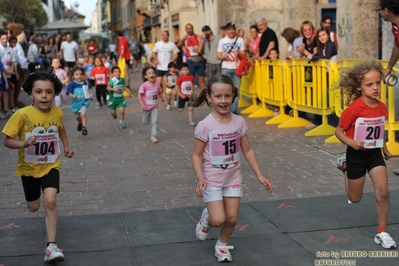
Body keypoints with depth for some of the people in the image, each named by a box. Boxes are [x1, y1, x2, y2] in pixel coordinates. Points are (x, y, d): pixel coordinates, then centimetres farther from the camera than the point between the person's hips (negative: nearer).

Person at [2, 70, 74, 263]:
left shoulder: (57, 113, -11)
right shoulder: (22, 115, -23)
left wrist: (66, 146, 3)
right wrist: (24, 143, -37)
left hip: (51, 166, 1)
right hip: (28, 168, 0)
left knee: (50, 201, -20)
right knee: (34, 207, 16)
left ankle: (51, 246, -15)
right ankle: (36, 197, 56)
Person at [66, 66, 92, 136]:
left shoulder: (84, 82, 0)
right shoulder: (72, 84, -12)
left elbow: (88, 89, 20)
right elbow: (69, 93, -18)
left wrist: (90, 94, 13)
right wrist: (72, 96, -36)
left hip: (84, 102, 0)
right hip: (76, 102, 0)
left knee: (83, 114, -24)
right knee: (78, 117, 19)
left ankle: (84, 128, -16)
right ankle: (80, 123, 54)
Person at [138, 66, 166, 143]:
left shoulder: (157, 84, -6)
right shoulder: (144, 85, -20)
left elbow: (160, 93, 11)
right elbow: (139, 95, -22)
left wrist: (164, 100, 6)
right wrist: (142, 104, -32)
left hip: (154, 107, 2)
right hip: (146, 107, -2)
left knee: (155, 121, -6)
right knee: (145, 122, 16)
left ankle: (153, 136, 2)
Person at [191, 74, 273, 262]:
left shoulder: (239, 122, -6)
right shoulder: (205, 125, -18)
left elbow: (247, 150, 3)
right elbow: (197, 155, -12)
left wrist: (259, 175, 1)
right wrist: (200, 178, -26)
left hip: (233, 178, 4)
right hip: (212, 179, -4)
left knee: (232, 218, 6)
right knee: (218, 220, -11)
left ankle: (222, 245, 34)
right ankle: (206, 218, 25)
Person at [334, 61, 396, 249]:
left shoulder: (382, 108, -5)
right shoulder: (354, 109, -22)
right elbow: (339, 131, -14)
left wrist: (384, 147, 14)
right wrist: (352, 143, -30)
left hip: (375, 154, 3)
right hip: (357, 155, -3)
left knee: (383, 193, -11)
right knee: (354, 198, 14)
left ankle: (381, 233, 3)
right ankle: (346, 169, 46)